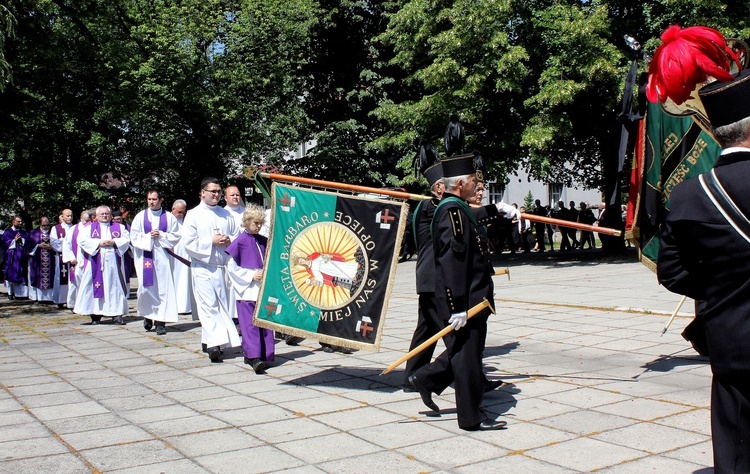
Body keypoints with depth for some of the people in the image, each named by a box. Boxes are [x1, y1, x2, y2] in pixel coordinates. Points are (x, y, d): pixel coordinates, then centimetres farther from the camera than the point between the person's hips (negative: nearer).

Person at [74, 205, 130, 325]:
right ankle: (95, 315, 3)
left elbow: (126, 238, 4)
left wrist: (114, 242, -12)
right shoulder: (89, 227, 12)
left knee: (115, 287, -2)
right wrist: (98, 243, -11)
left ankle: (117, 314, -1)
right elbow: (81, 240, -2)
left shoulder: (119, 227, 15)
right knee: (96, 287, -2)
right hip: (95, 263, 0)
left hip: (113, 263, 1)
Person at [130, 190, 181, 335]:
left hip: (163, 256, 0)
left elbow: (176, 236, 2)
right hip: (145, 256, 1)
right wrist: (148, 236, -8)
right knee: (145, 288, -4)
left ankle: (160, 322, -1)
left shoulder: (169, 217, 6)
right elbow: (134, 236, 5)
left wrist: (161, 235, -10)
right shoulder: (140, 216, 8)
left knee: (163, 288, -4)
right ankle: (147, 315, 19)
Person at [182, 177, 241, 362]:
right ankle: (214, 344, -16)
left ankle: (208, 341, 18)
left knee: (222, 304, 6)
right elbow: (188, 242, -6)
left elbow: (238, 237, 15)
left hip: (223, 266, 5)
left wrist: (228, 240, -6)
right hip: (203, 267, -5)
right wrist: (212, 241, -12)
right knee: (208, 305, -11)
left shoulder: (226, 215, 13)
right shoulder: (193, 215, 1)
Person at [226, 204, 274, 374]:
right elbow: (231, 266, -4)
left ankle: (265, 355, 13)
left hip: (264, 288, 5)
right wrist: (251, 276, -10)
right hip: (246, 290, -5)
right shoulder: (239, 242, -4)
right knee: (250, 323, -9)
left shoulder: (264, 241, 9)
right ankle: (253, 357, -13)